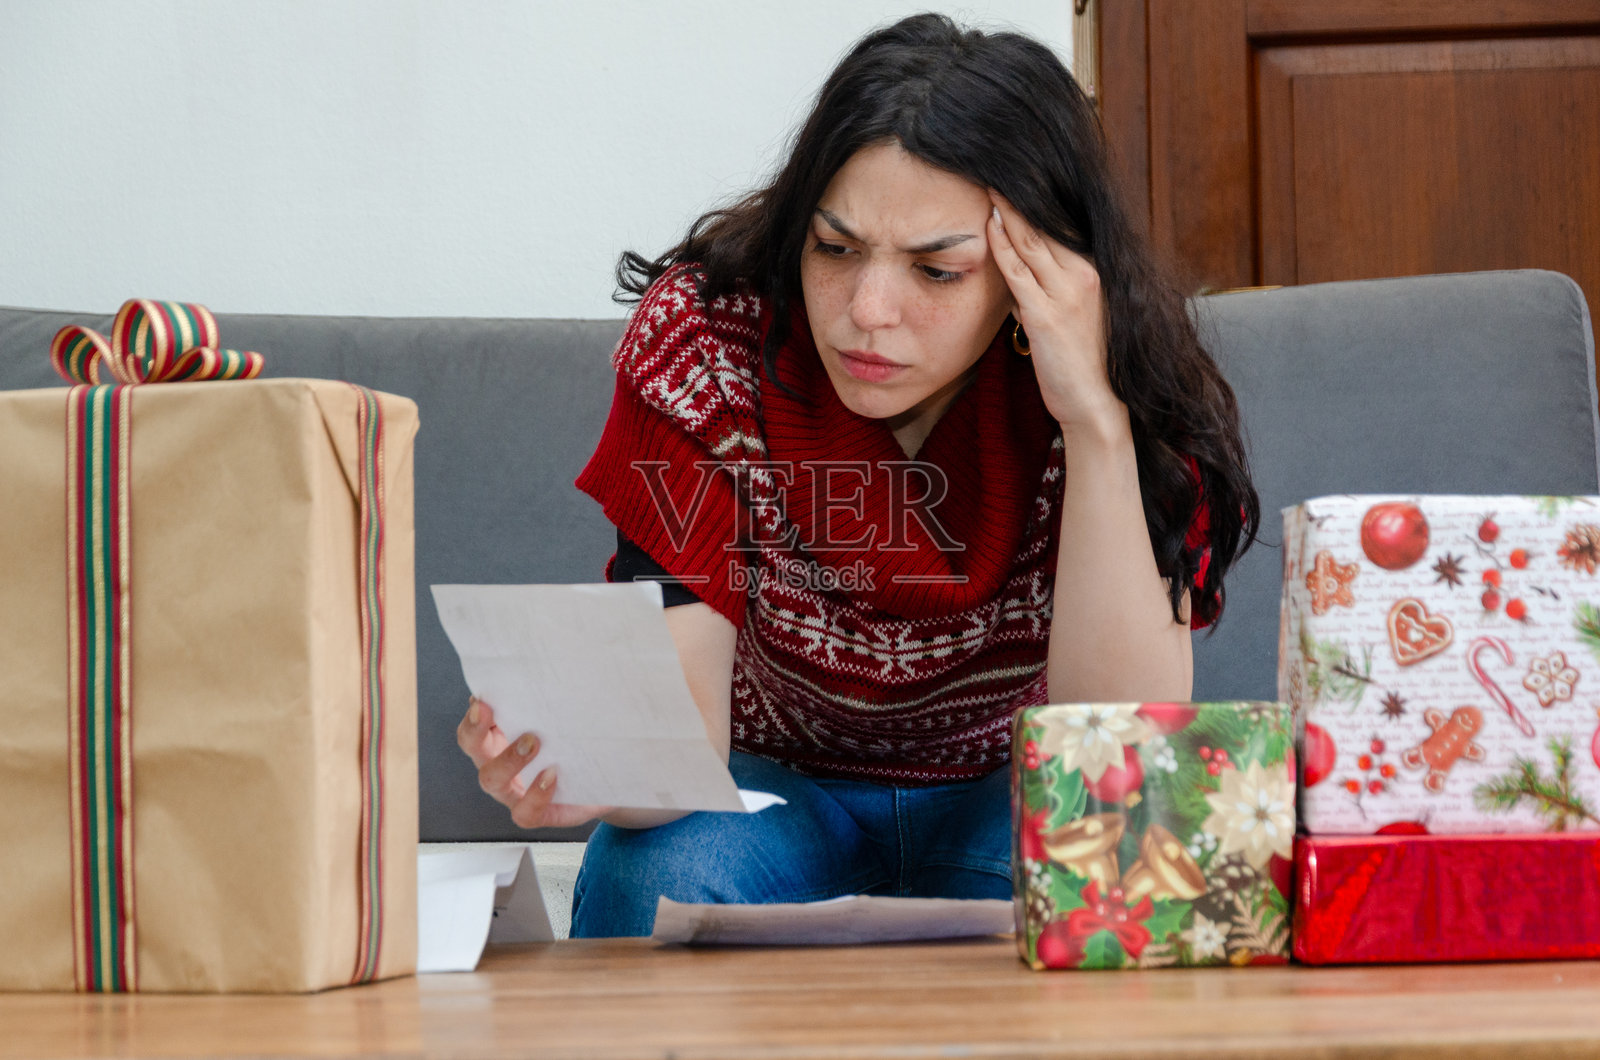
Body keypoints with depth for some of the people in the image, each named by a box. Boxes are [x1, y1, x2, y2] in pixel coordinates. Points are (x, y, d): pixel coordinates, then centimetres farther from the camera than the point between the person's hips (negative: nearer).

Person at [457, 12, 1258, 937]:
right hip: (774, 785, 0)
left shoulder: (1132, 389, -21)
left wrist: (1094, 421, -36)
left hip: (1012, 796, 1)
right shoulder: (706, 337, -21)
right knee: (653, 884, -34)